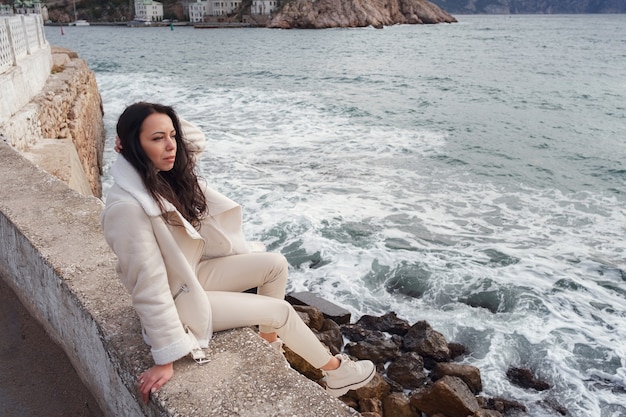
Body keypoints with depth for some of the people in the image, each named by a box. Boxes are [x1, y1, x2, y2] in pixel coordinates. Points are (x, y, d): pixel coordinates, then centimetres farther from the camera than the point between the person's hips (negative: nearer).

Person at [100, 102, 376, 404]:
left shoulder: (165, 175, -9)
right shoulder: (127, 207, -33)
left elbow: (196, 139, 8)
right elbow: (148, 286, -31)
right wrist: (165, 359, -25)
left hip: (195, 270, 8)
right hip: (179, 298, -8)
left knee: (275, 265, 3)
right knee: (280, 311, -4)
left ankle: (268, 342, 22)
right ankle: (335, 371, 20)